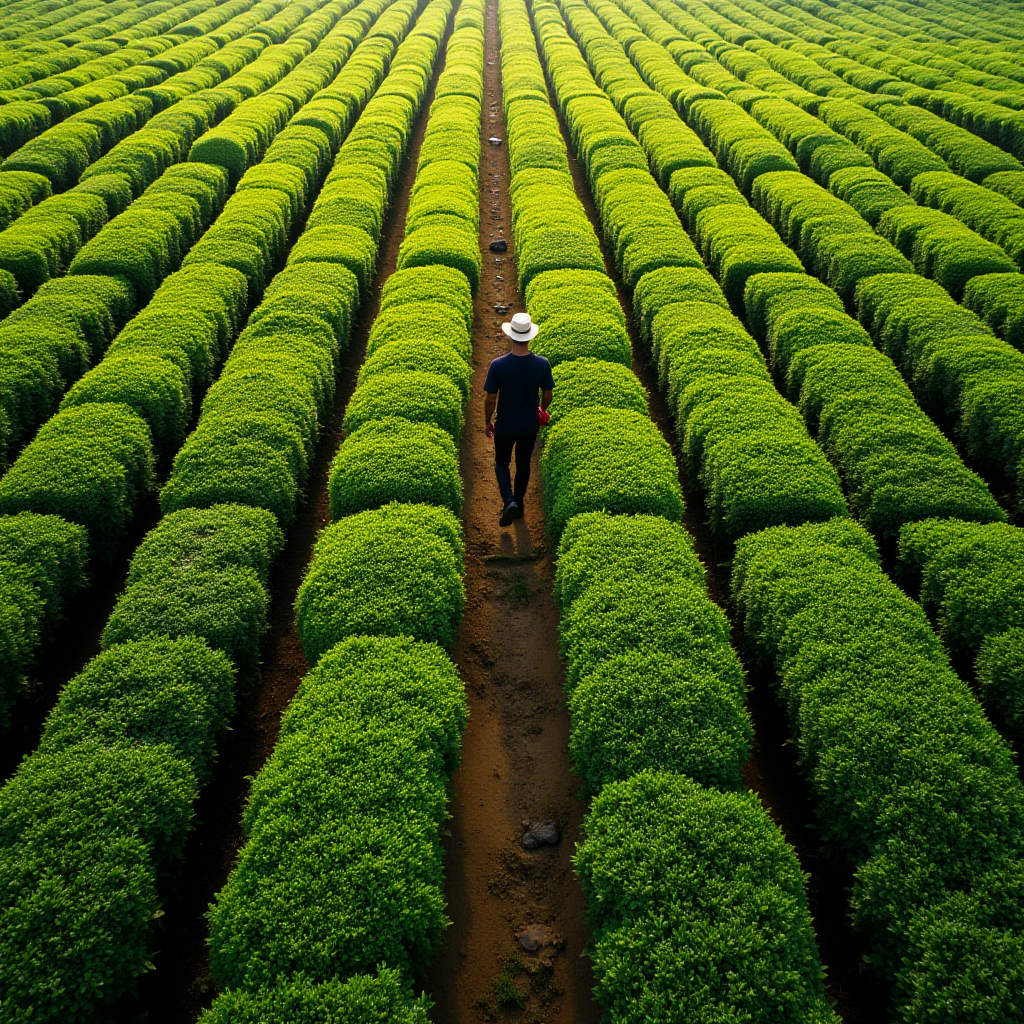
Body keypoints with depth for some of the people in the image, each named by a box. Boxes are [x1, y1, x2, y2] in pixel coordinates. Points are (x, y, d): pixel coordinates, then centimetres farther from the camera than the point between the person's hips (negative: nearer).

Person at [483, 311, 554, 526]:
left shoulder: (497, 365, -23)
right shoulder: (542, 364, -17)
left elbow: (490, 399, -14)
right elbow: (547, 395, -4)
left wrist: (487, 422, 3)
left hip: (505, 425, -2)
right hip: (530, 425, 2)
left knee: (502, 462, 19)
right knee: (523, 464, 22)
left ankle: (509, 501, -2)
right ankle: (518, 504, 36)